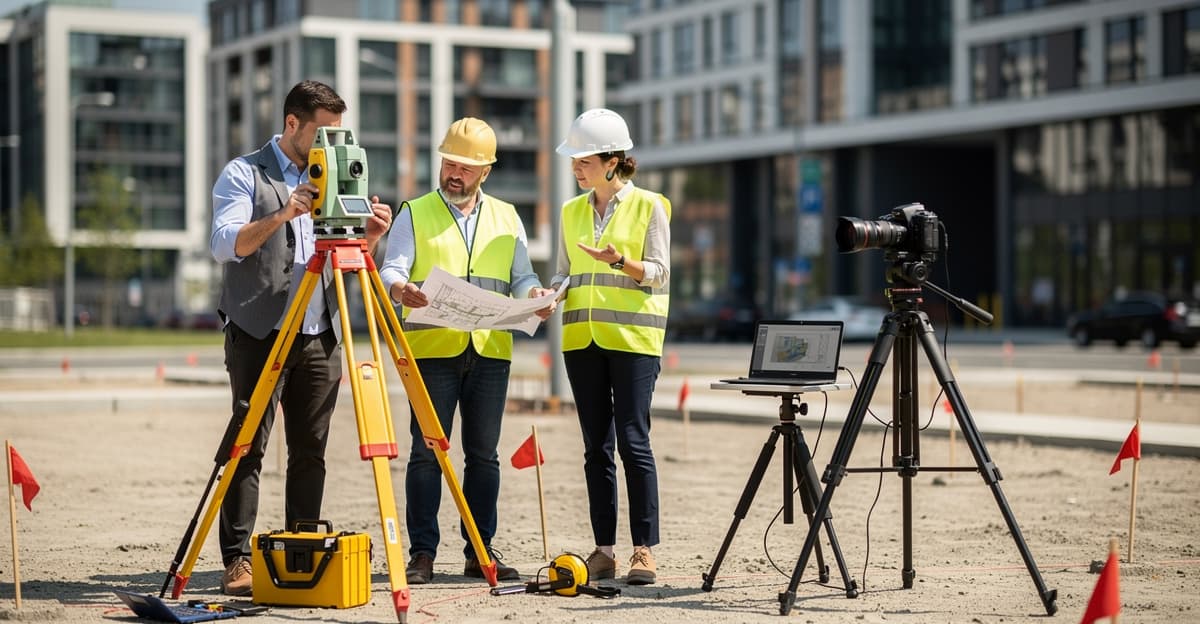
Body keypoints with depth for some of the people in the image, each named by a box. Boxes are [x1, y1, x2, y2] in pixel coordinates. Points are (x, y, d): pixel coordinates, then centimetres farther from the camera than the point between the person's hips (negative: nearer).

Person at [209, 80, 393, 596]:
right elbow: (225, 244, -15)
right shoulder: (244, 174, 0)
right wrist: (283, 215, -27)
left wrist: (369, 236, -6)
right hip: (260, 334, -5)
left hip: (321, 337, 5)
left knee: (311, 452, 5)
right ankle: (237, 562, -6)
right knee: (248, 450, -6)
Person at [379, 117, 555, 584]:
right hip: (431, 349, -3)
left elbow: (521, 277, 15)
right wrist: (401, 289, -25)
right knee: (426, 453, -4)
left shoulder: (506, 218, 16)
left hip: (491, 352, 3)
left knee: (483, 454, 5)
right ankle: (422, 554, 0)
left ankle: (481, 551, 11)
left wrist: (535, 294, -8)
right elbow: (391, 270, -2)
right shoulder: (415, 214, 7)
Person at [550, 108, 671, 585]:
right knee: (596, 445, 5)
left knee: (633, 441, -9)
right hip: (581, 338, 5)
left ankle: (644, 549, -5)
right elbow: (564, 273, 16)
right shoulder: (571, 211, 14)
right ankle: (603, 549, 8)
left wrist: (620, 262, -21)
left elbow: (659, 273, -3)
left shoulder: (648, 206, 0)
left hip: (633, 337, -5)